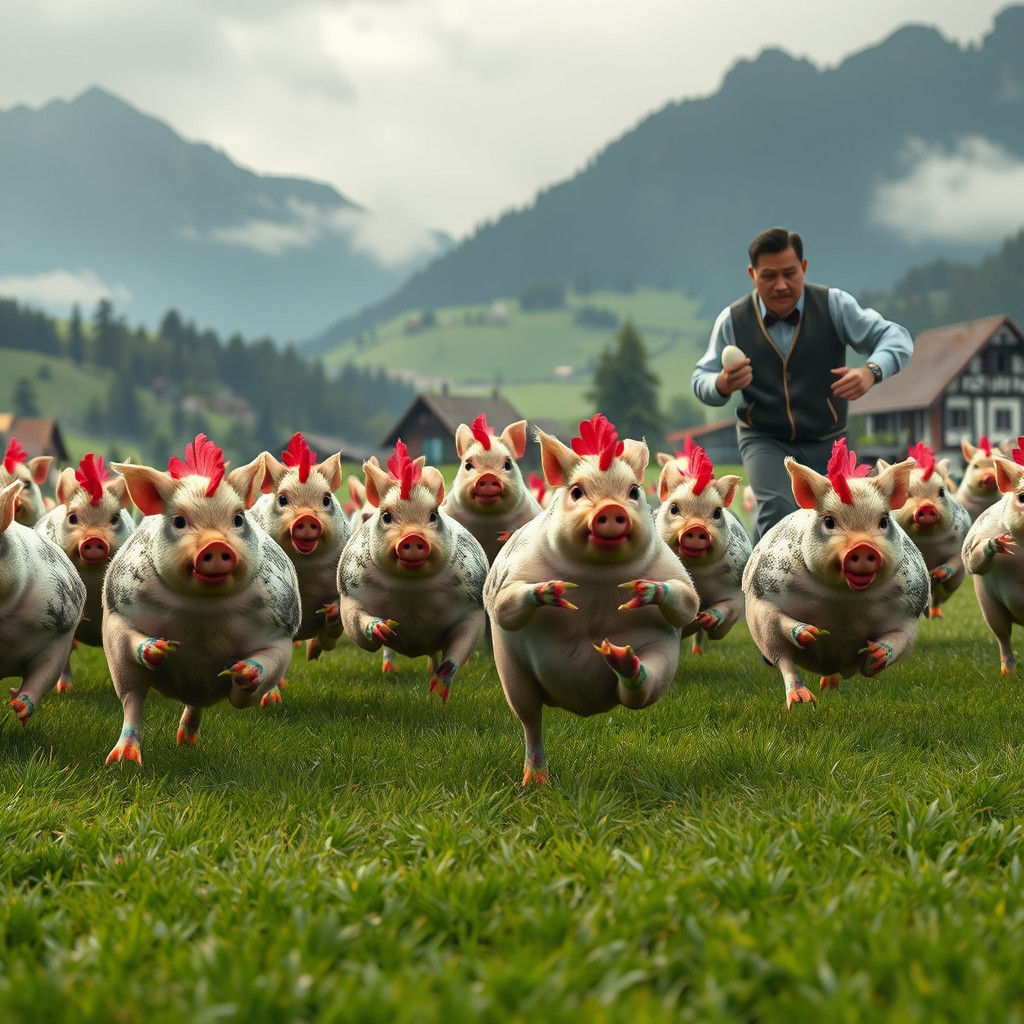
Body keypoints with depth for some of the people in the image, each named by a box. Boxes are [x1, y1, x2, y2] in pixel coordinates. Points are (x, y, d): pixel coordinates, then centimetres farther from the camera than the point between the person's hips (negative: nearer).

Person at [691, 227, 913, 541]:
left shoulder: (833, 305, -9)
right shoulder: (733, 320, -7)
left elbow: (897, 338, -10)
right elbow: (701, 380, 0)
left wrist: (871, 372, -33)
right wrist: (722, 385, -27)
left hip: (825, 442, 2)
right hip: (764, 440, -2)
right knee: (778, 512, -28)